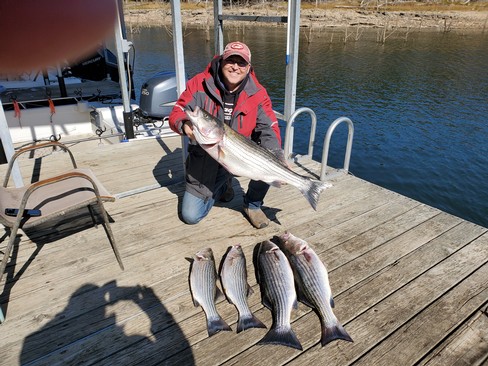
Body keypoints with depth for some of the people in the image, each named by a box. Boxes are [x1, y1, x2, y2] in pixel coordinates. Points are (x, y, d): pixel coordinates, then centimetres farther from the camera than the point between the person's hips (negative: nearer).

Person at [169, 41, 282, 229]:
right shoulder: (199, 84, -12)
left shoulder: (257, 93, -10)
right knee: (190, 216, -3)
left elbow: (269, 129, -14)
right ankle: (221, 184, 27)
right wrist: (184, 125, -39)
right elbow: (176, 114, -13)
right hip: (205, 159, 0)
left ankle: (252, 205, 1)